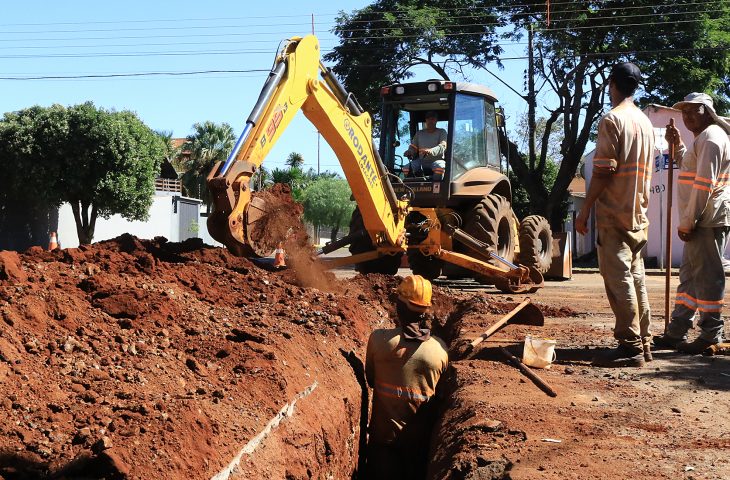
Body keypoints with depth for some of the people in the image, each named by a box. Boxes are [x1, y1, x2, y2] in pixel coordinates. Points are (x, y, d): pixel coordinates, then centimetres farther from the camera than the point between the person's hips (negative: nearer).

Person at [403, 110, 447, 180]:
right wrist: (409, 152, -9)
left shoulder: (442, 132, 5)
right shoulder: (419, 133, 17)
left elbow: (442, 146, -12)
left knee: (439, 166, -40)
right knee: (406, 168, -24)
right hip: (421, 163, 4)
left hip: (436, 160, -3)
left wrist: (431, 151, -34)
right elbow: (413, 148, 18)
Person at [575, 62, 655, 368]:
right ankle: (643, 343, 15)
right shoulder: (645, 122, 14)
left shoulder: (612, 119, -11)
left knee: (619, 280, -7)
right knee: (636, 278, 11)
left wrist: (584, 210, -11)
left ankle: (630, 347, -7)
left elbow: (603, 170, -16)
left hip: (614, 213, -8)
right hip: (639, 215, 8)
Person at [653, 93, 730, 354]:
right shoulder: (703, 138, 20)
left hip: (708, 220, -11)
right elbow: (691, 171, 32)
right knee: (689, 274, 12)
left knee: (706, 275, -6)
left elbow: (704, 184, -19)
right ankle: (676, 333, 18)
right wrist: (678, 145, 20)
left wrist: (688, 222, -18)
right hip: (701, 220, 11)